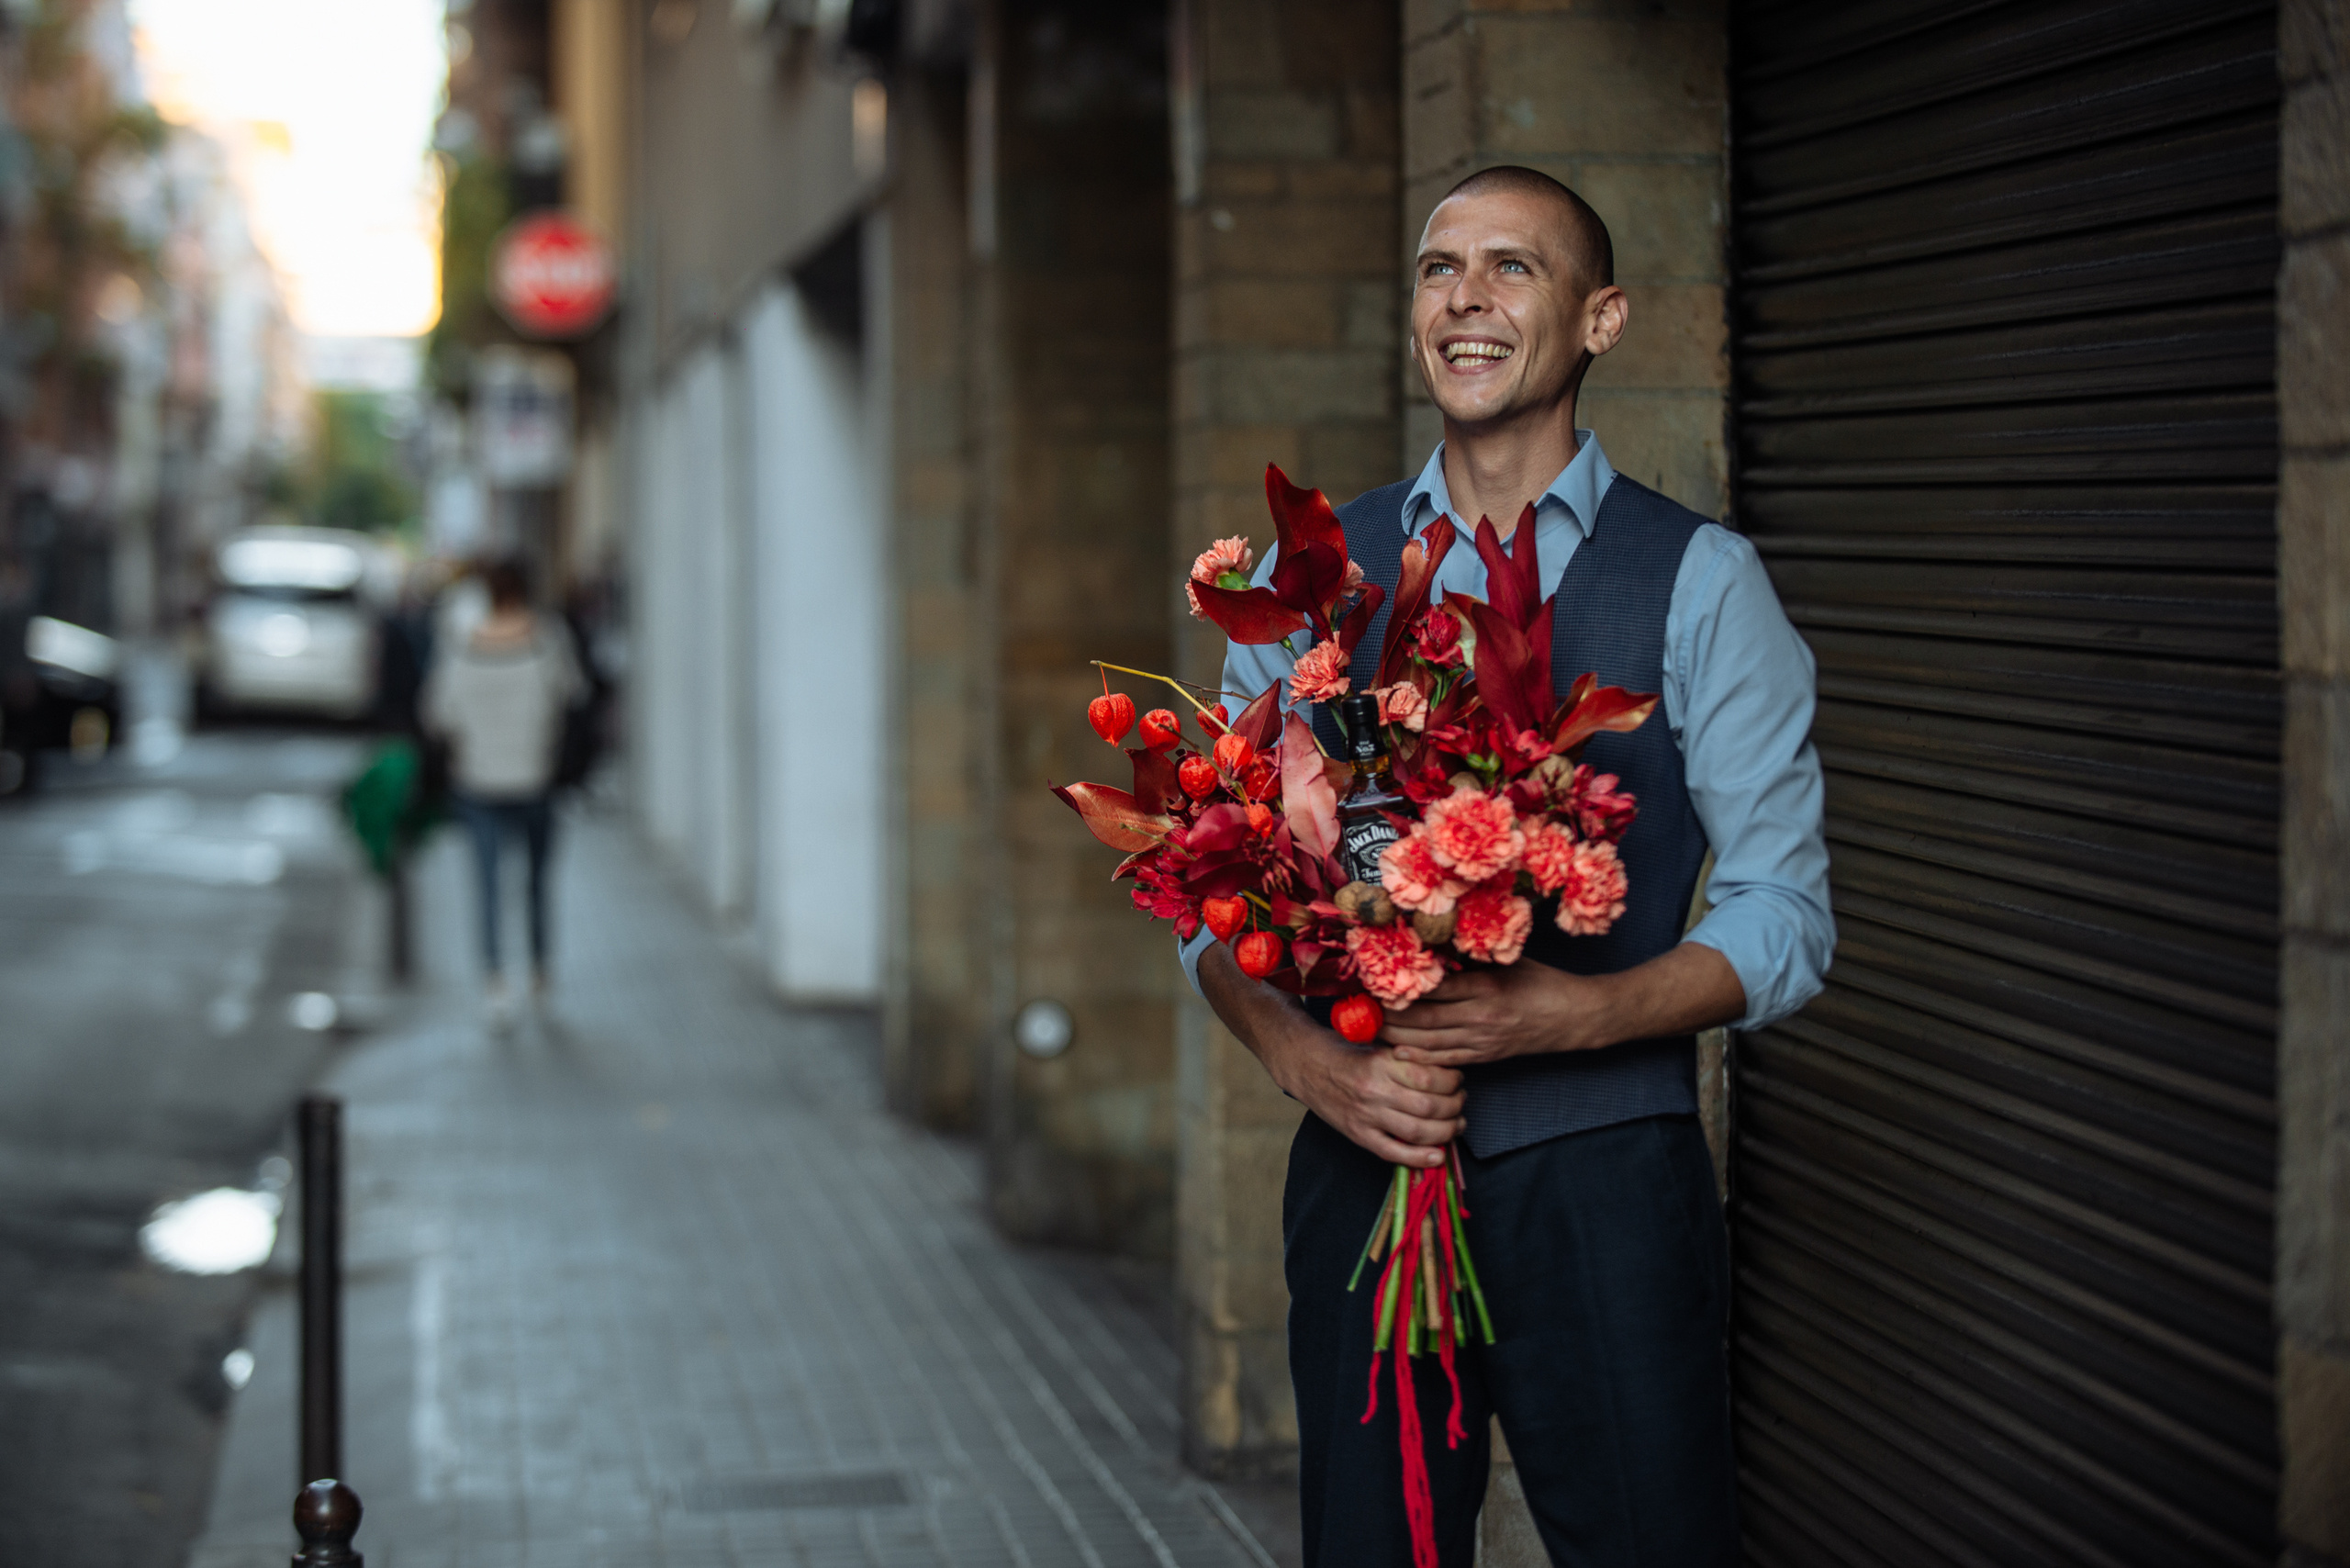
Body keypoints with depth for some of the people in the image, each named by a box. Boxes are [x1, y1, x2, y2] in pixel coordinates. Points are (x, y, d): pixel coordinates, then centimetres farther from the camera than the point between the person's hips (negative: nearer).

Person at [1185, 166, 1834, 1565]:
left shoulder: (1700, 582, 0)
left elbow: (1785, 921, -3)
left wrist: (1569, 1011, -18)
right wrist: (1308, 1059, -11)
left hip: (1606, 1183, -2)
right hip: (1363, 1172, 3)